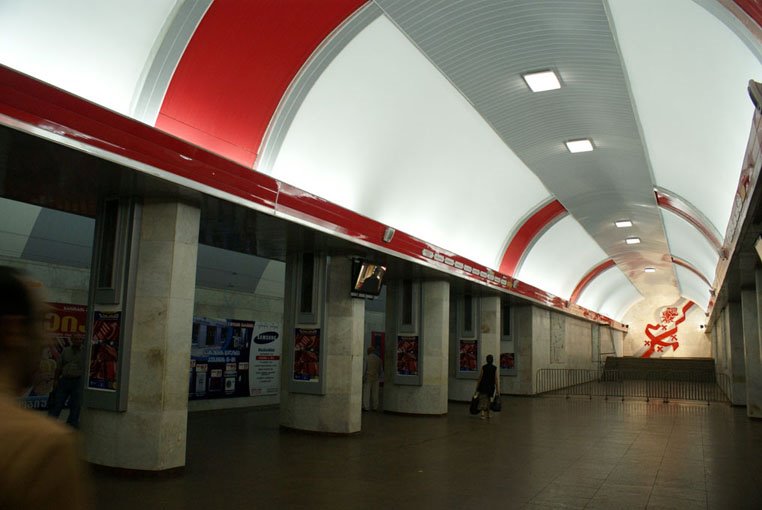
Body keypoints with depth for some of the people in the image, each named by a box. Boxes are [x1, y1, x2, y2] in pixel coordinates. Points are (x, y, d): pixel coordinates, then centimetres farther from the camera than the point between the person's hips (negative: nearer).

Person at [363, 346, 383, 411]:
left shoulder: (367, 358, -8)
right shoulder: (378, 359, 6)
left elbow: (364, 368, -12)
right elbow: (381, 369, 9)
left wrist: (363, 378, -9)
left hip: (368, 378, -4)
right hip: (375, 378, 4)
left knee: (366, 393, 0)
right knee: (375, 393, 7)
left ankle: (366, 407, -1)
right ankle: (375, 407, 8)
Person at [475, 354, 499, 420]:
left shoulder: (483, 367, -7)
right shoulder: (495, 368, -3)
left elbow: (480, 378, -4)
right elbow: (496, 379, -5)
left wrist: (477, 388, 4)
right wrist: (497, 390, 0)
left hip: (483, 387, -2)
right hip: (491, 387, 2)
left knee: (483, 400, 0)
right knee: (488, 400, 18)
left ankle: (482, 412, -19)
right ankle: (487, 414, 23)